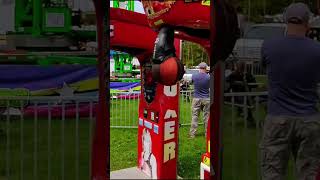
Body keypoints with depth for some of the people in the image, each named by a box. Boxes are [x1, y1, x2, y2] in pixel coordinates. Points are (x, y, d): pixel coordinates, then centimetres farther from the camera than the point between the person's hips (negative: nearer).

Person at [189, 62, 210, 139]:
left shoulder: (194, 76, -6)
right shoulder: (208, 77, -8)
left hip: (196, 99, 0)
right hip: (206, 99, 0)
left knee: (195, 116, 5)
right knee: (206, 117, 8)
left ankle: (192, 134, 5)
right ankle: (207, 133, 14)